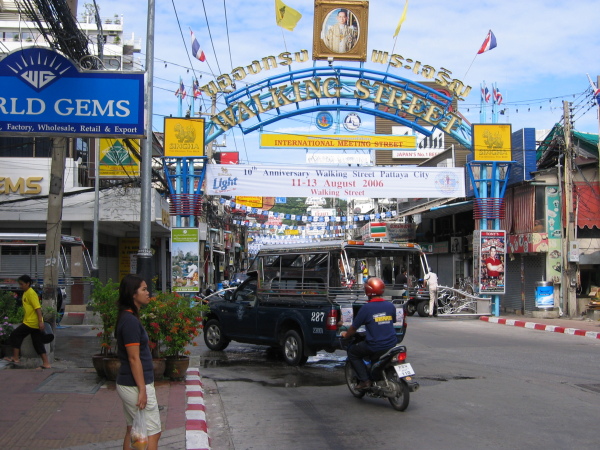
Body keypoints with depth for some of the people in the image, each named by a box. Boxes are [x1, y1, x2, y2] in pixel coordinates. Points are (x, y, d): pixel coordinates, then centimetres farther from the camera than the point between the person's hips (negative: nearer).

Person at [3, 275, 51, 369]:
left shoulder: (31, 293, -12)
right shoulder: (25, 293, 17)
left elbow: (38, 308, -18)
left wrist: (40, 321, -23)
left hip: (30, 322, -9)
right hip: (35, 324, 9)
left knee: (15, 335, 2)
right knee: (38, 344, 6)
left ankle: (15, 358, 9)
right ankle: (46, 364, 4)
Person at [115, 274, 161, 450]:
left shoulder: (127, 317, 11)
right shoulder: (131, 321, -20)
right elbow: (134, 358, -21)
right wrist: (142, 390, -19)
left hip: (127, 384, 10)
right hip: (136, 385, -10)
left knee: (133, 430, 15)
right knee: (152, 433, -3)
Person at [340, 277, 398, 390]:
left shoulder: (366, 308, -12)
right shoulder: (390, 306, 3)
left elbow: (354, 328, -4)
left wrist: (346, 334, 17)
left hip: (375, 346, -6)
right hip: (391, 343, 6)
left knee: (352, 352, 15)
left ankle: (364, 380, 4)